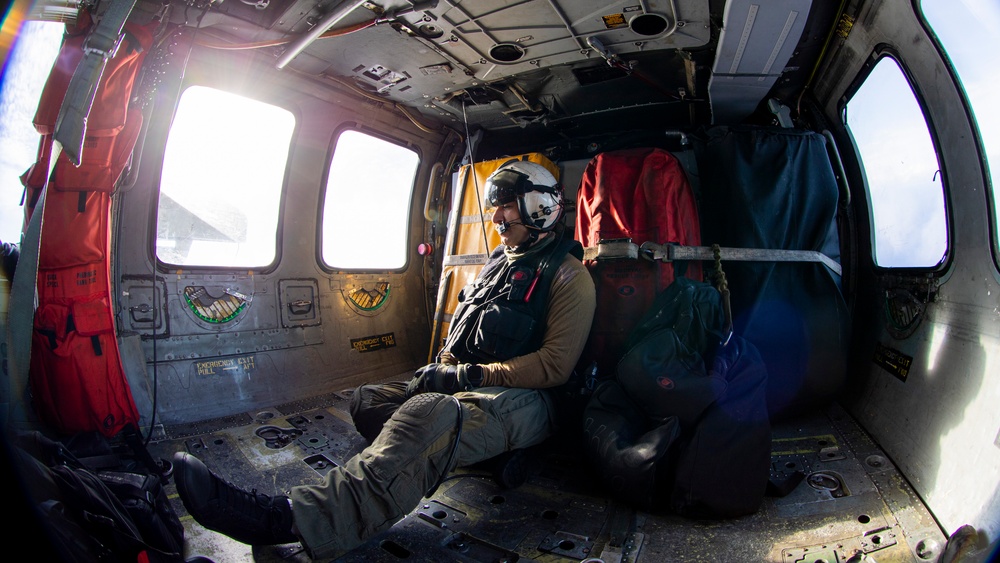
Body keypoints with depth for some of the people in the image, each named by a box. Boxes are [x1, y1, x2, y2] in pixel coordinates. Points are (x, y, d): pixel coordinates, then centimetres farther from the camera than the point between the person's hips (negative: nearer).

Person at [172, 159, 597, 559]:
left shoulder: (568, 275, -4)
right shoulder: (497, 263, 20)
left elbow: (554, 366, -14)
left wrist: (470, 375, -18)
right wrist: (443, 368, 3)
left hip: (524, 399, -8)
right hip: (470, 389, 9)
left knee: (430, 415, -38)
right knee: (366, 400, -7)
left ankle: (287, 519, -45)